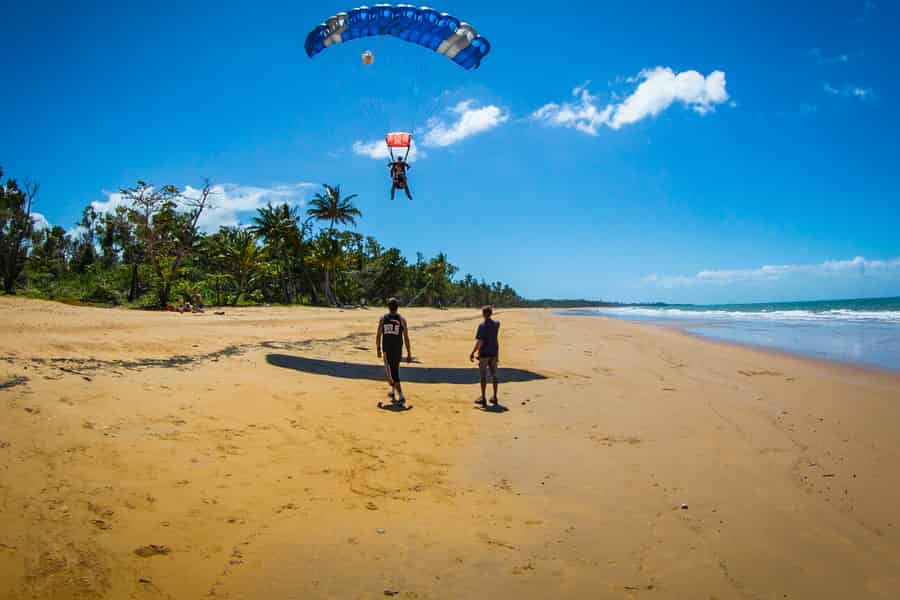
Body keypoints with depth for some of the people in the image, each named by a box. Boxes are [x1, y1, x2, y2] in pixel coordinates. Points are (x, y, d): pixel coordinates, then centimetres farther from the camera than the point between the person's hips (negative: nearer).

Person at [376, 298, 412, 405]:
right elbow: (406, 338, -4)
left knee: (391, 373, 2)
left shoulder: (383, 319, 0)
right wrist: (409, 354, 0)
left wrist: (378, 349, 13)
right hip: (398, 350, 1)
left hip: (387, 350, -1)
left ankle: (401, 396, -9)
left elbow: (378, 335, 1)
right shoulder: (402, 319, -2)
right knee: (395, 370, 21)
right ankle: (393, 392, 33)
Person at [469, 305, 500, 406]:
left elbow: (479, 342, -19)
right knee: (494, 375, 12)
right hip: (494, 353, 5)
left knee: (483, 376, 2)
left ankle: (483, 398, 4)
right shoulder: (496, 324, 3)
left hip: (484, 353, -5)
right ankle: (495, 397, 16)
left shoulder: (482, 326, -15)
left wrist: (472, 353, -13)